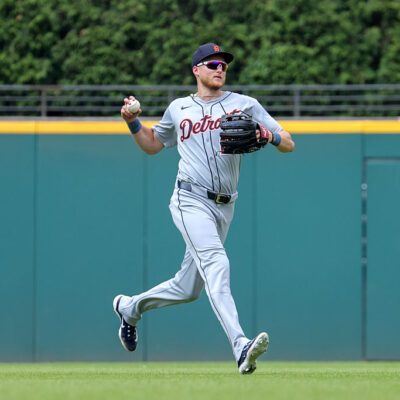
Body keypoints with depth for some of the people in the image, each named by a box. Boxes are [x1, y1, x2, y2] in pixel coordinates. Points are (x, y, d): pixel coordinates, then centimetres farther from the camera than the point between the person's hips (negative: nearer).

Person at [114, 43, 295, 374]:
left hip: (224, 207, 3)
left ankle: (130, 307, 37)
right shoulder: (178, 109, 13)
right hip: (191, 201, -3)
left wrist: (270, 137, -17)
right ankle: (241, 347, -39)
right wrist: (133, 121, 9)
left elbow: (289, 144, 5)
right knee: (216, 264, -26)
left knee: (188, 289, 10)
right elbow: (153, 145, 28)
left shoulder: (244, 105, 10)